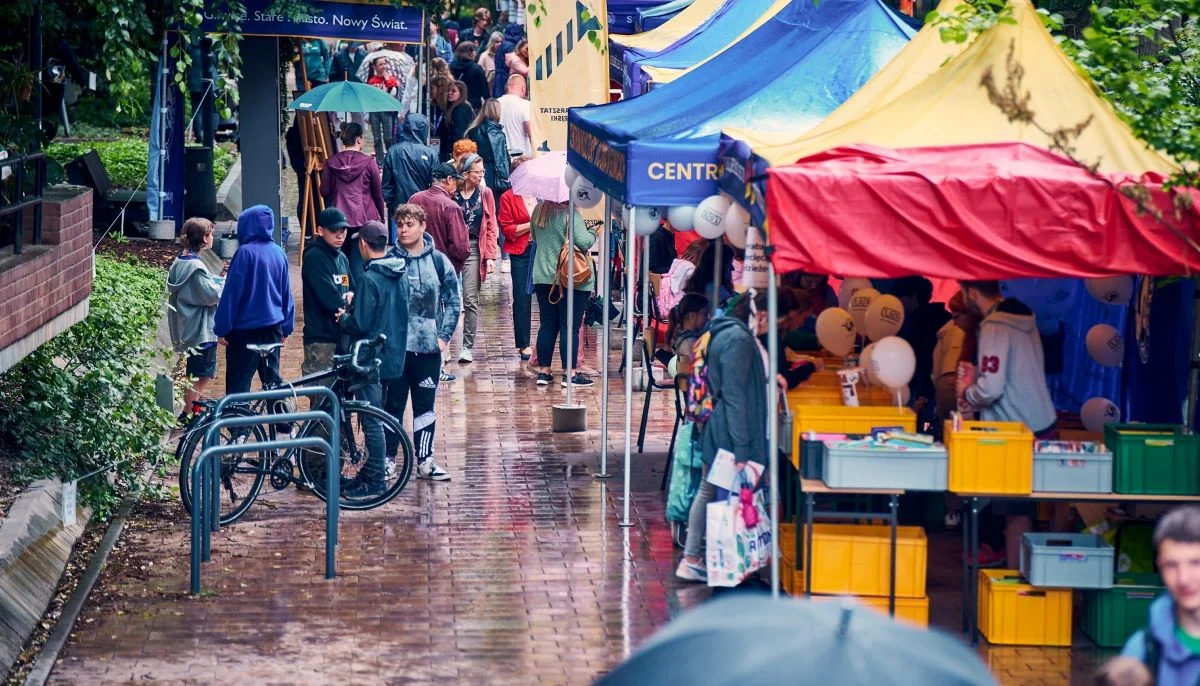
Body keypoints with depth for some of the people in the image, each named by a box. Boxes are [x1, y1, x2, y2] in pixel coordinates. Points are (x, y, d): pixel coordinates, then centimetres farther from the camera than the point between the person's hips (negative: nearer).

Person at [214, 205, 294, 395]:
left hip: (246, 328, -6)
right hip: (273, 326, 6)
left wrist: (221, 328, -7)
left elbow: (232, 292, -12)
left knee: (238, 381, -1)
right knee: (272, 377, 14)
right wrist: (286, 327, 20)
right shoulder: (279, 253, 4)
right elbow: (286, 294, 12)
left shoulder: (245, 253, -14)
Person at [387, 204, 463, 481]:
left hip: (428, 347, 1)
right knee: (392, 405, 5)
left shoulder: (439, 261, 1)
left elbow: (453, 302, 5)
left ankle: (425, 461, 16)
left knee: (426, 406, 8)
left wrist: (444, 336, -3)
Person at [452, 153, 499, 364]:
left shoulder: (485, 194, 6)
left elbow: (491, 227, 7)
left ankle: (468, 346, 1)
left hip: (474, 249, 1)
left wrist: (490, 256, -1)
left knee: (470, 299, -3)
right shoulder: (451, 193, -1)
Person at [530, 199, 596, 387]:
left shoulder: (538, 211, 4)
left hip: (543, 277, 6)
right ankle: (570, 373, 1)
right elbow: (583, 242, -20)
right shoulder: (570, 214, -14)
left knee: (547, 325, 12)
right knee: (570, 327, 0)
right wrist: (593, 234, -1)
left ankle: (543, 371, 14)